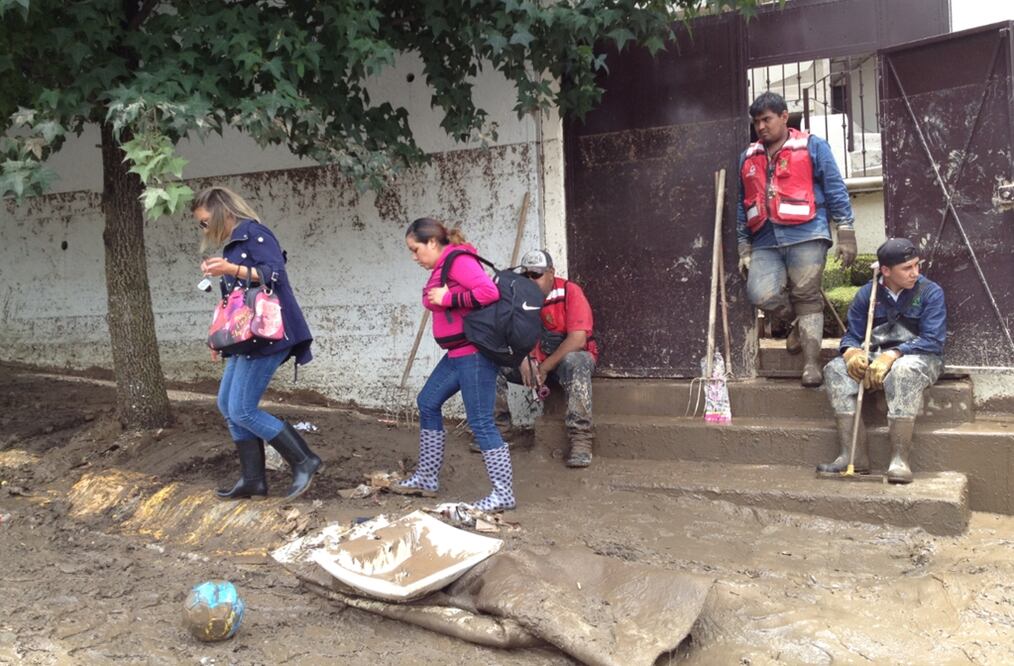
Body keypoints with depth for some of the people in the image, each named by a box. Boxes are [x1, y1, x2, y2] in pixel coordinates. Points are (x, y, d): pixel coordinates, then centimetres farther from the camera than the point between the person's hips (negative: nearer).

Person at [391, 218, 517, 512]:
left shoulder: (458, 260, -13)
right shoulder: (443, 267, 16)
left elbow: (489, 292, -26)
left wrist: (447, 297, -19)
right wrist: (434, 298, -3)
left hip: (475, 353, -11)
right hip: (458, 353, 11)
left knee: (481, 422, -8)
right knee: (428, 402, 17)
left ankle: (503, 494, 1)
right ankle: (427, 478, 28)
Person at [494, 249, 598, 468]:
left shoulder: (569, 292, -15)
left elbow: (578, 339, -23)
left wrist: (545, 368, -21)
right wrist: (523, 361, -23)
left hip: (571, 356, -5)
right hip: (534, 360, 5)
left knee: (574, 363, -40)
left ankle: (581, 438, -38)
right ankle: (496, 427, -3)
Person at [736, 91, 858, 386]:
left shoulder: (812, 147, 7)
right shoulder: (748, 158, 19)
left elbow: (836, 191, 4)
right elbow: (742, 206, 22)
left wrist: (846, 234, -2)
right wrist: (744, 249, 17)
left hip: (805, 237, -3)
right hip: (765, 243, 4)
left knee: (806, 297, -5)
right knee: (760, 294, -15)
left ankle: (811, 363, 2)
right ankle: (801, 323, 14)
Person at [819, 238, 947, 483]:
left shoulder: (930, 292, -3)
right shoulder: (867, 293, 7)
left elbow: (932, 341, -12)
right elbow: (852, 336, 7)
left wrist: (892, 355, -27)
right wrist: (852, 352, -19)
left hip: (919, 358, -4)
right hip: (875, 359, 4)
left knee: (905, 370, -39)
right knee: (835, 369, -23)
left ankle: (899, 459, -40)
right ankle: (854, 455, -28)